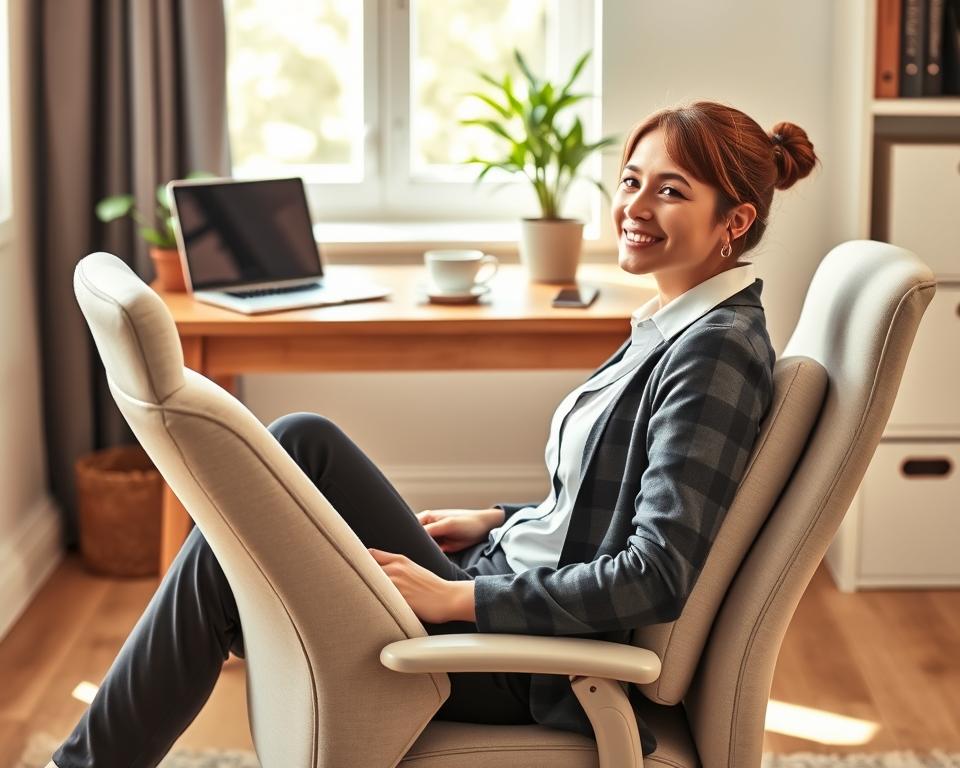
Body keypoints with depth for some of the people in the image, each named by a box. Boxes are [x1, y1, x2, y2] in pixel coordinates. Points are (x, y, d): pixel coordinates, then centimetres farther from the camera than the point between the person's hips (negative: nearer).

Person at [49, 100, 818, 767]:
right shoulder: (674, 326, 11)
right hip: (517, 588, 9)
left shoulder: (717, 350, -17)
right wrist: (498, 521, 10)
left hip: (534, 669, -9)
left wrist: (456, 597, -22)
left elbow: (659, 578, -24)